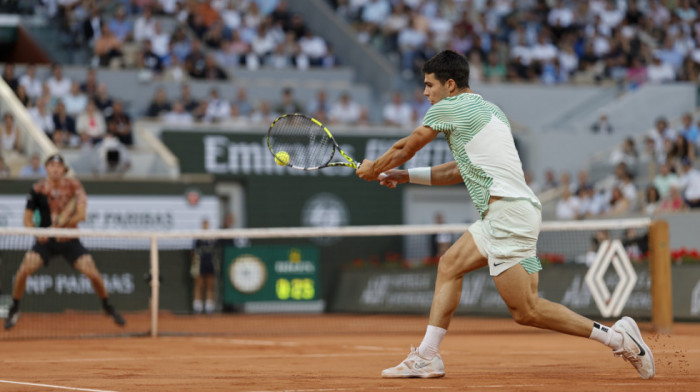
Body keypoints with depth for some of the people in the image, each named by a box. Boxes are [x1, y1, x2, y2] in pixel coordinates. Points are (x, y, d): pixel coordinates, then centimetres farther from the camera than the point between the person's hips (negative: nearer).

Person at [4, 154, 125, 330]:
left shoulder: (74, 186, -8)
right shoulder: (38, 190, -8)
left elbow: (81, 215, -14)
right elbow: (28, 218, -2)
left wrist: (62, 223, -29)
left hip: (70, 241, 0)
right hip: (46, 240, 0)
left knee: (93, 274, -9)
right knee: (23, 270, -21)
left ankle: (108, 307, 17)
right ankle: (14, 310, -1)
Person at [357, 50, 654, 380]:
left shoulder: (449, 108, -1)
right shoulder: (489, 111, 24)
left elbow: (406, 148, 11)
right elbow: (461, 172, 31)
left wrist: (373, 168, 29)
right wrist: (404, 176, 33)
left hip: (508, 210, -10)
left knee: (526, 311, -12)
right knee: (449, 265, 14)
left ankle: (615, 336, -12)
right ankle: (427, 357, 12)